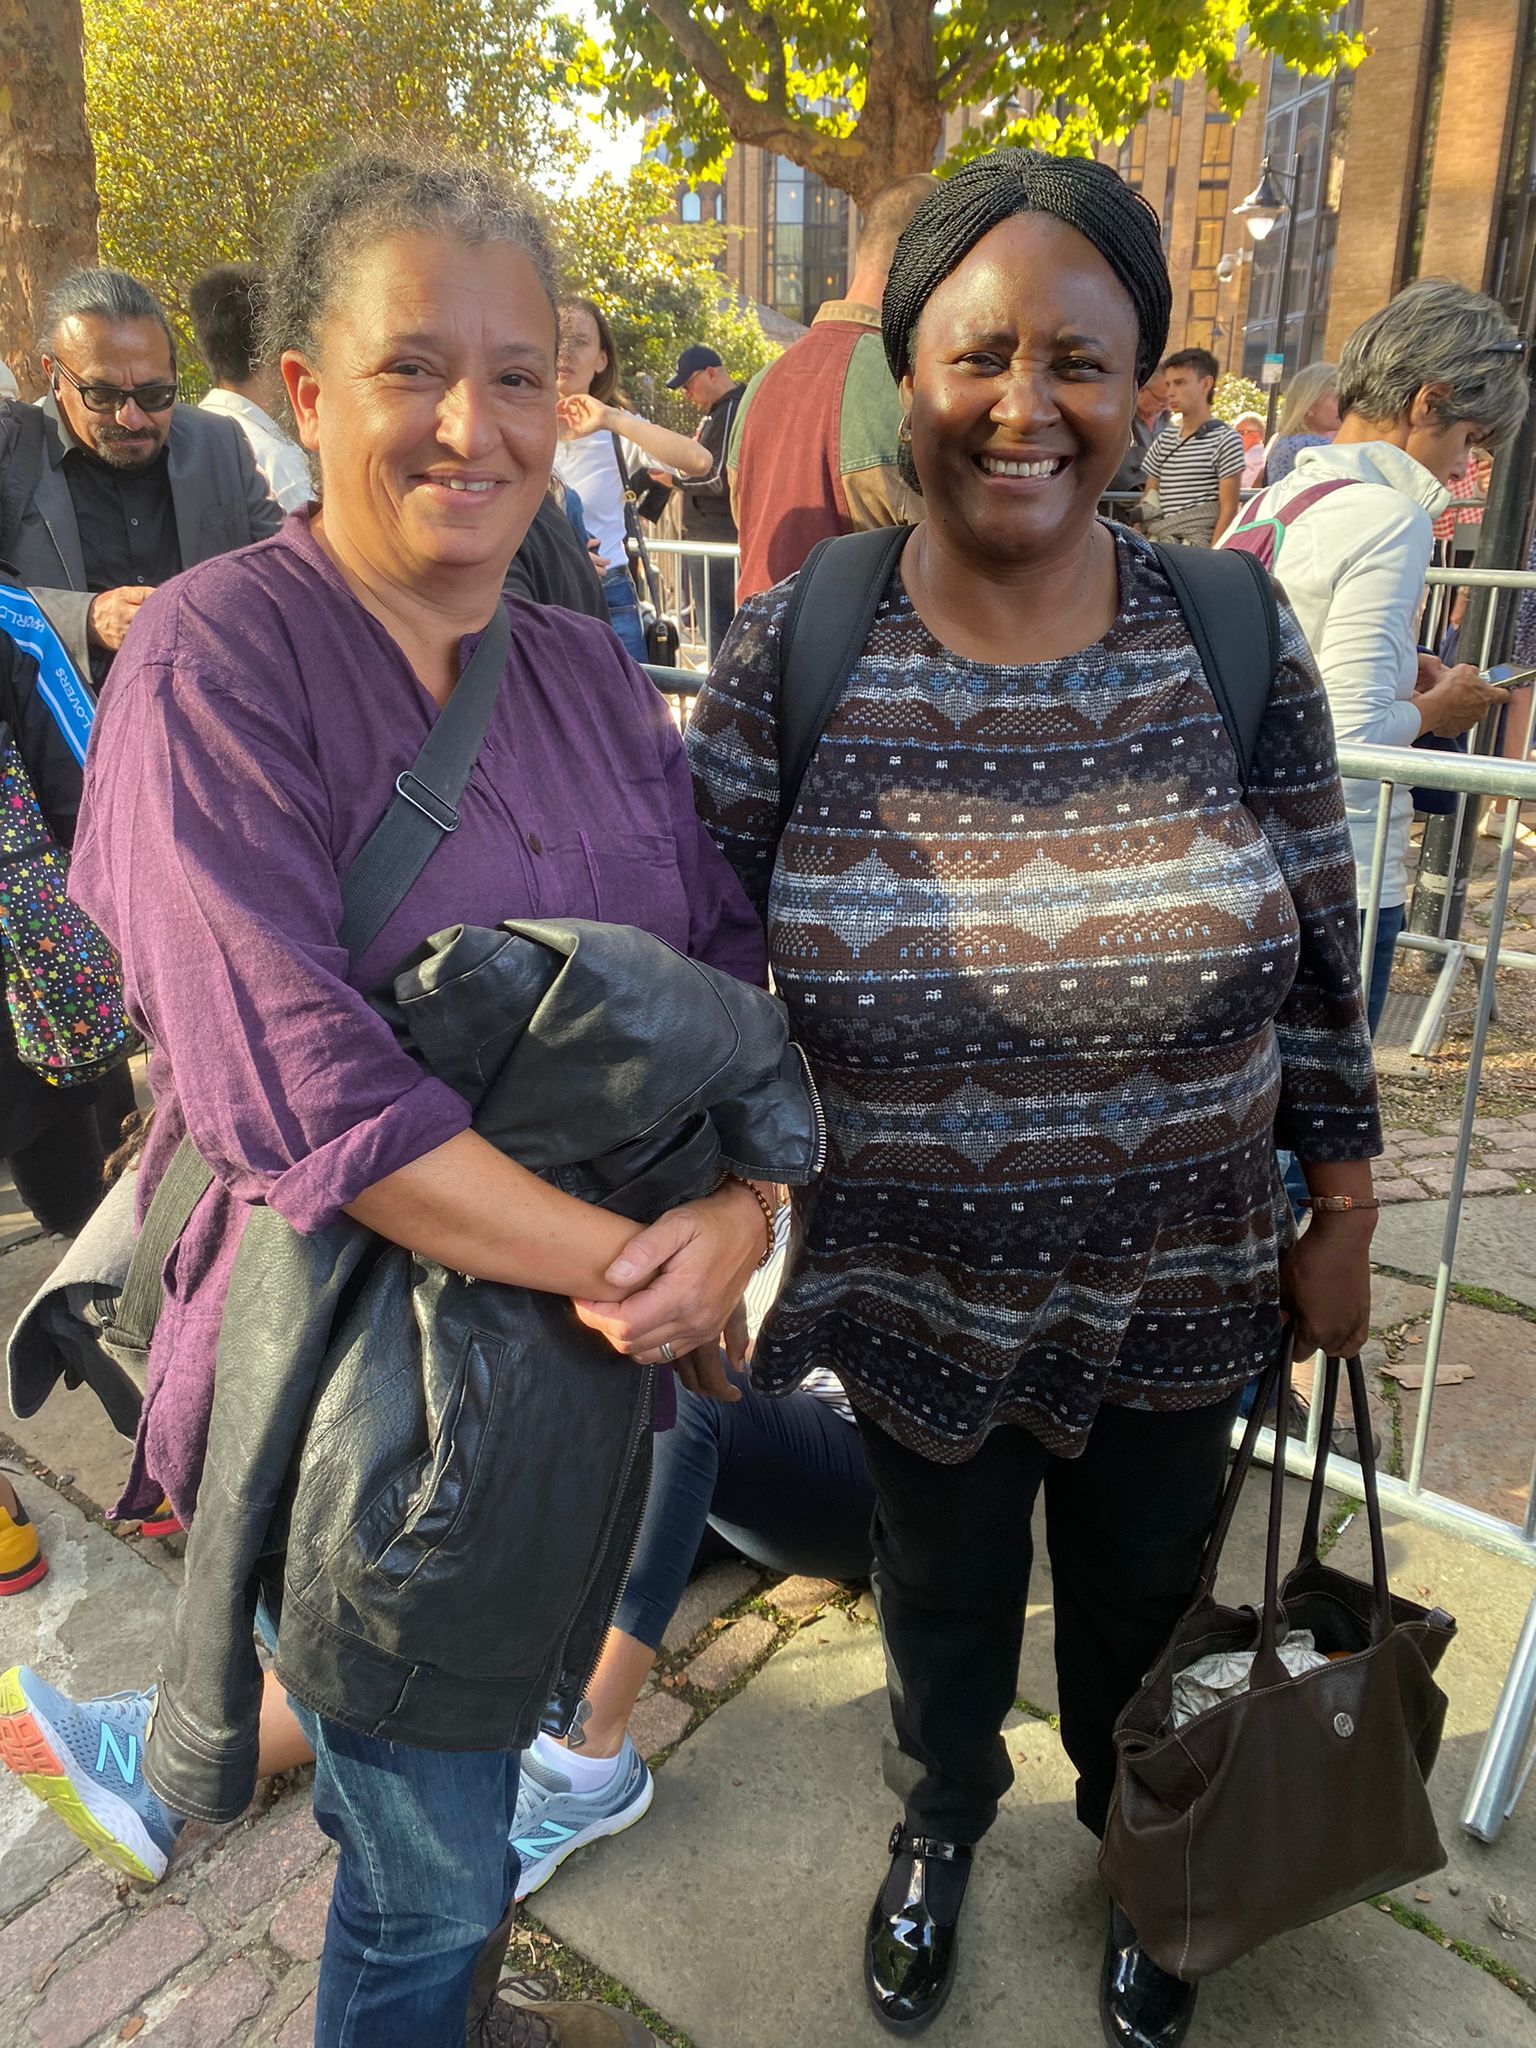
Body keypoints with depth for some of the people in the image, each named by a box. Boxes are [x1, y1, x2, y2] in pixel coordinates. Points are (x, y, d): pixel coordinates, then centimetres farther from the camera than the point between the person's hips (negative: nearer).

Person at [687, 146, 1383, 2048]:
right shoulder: (791, 654, -13)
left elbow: (1319, 964, -2)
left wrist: (1342, 1218, 2)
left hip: (1180, 1296, 1)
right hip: (919, 1298, 0)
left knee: (1144, 1609, 25)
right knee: (943, 1607, 25)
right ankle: (940, 1825, 60)